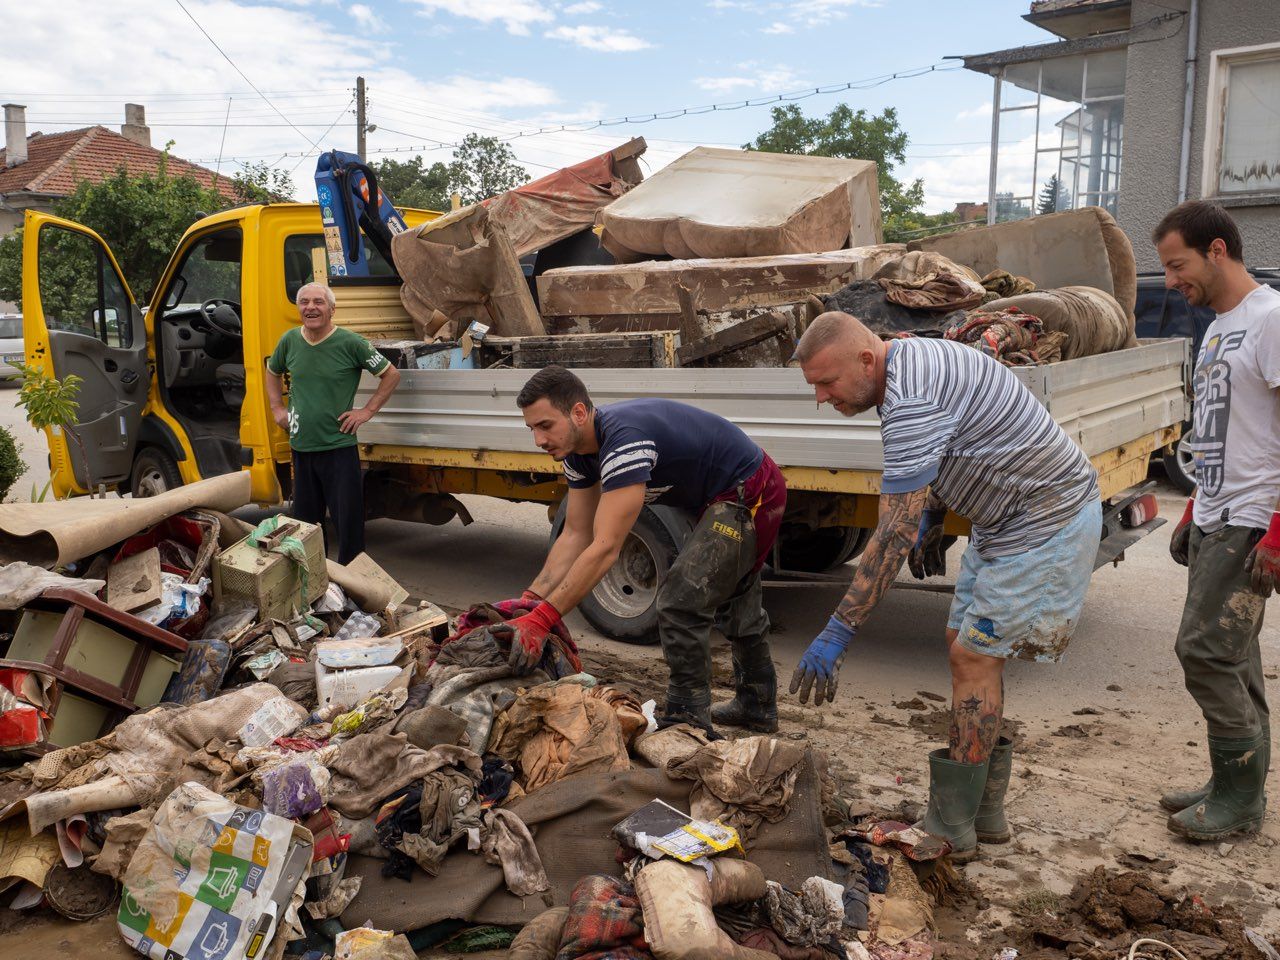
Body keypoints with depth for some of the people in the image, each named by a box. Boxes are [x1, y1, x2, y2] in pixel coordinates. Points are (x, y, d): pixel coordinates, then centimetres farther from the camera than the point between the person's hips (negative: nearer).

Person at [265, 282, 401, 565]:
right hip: (301, 447, 5)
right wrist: (277, 408, 15)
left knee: (348, 522, -1)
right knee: (304, 522, 15)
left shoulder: (350, 343, -10)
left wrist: (367, 411, -6)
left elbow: (391, 375, -2)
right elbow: (273, 372, 25)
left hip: (339, 448, -5)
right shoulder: (290, 341, 4)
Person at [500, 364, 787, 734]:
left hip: (750, 495, -11)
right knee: (735, 601, 24)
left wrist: (541, 620, -40)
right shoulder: (579, 450, -5)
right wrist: (529, 600, -12)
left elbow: (605, 549, -39)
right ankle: (757, 707, 42)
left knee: (680, 602, -15)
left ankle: (688, 721, -1)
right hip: (729, 498, 11)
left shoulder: (624, 440, -35)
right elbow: (575, 535, -2)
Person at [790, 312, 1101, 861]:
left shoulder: (911, 401, -29)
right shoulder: (910, 358, 3)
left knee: (974, 655, -9)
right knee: (965, 644, 11)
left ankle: (952, 828, 1)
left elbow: (893, 534, -32)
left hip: (1048, 522, -10)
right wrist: (932, 517, 12)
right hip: (1004, 518, 11)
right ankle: (984, 812, 19)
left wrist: (838, 633, -31)